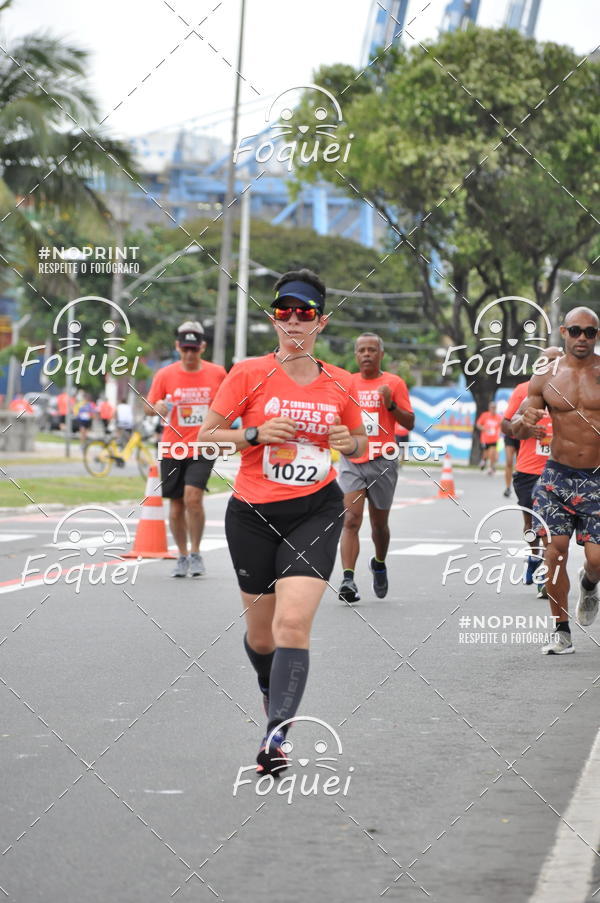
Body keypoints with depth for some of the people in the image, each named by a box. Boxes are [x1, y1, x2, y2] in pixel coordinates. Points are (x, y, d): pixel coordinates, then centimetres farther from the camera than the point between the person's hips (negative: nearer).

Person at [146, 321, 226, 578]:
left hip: (202, 449, -2)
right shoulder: (165, 374, 1)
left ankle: (196, 553, -4)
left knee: (193, 497, -19)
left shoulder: (217, 373, 2)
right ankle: (182, 556, 21)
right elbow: (149, 407, 1)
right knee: (176, 505, 5)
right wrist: (157, 407, -22)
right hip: (172, 448, 2)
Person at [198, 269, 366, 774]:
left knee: (294, 621, -19)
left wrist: (349, 442, -4)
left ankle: (276, 736, -21)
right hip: (253, 514, 0)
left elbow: (360, 443, 19)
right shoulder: (250, 374, -3)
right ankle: (272, 690, 45)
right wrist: (255, 434, -16)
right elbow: (207, 433, 0)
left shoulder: (340, 385, 4)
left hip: (316, 510, 0)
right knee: (260, 632, 11)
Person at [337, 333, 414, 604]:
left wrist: (391, 405, -15)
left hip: (382, 461, -1)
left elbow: (409, 423, 0)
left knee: (379, 523, 12)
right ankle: (348, 579, -22)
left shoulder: (394, 383, 2)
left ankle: (379, 564, 40)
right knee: (351, 520, -14)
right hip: (351, 461, 1)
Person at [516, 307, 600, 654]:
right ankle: (562, 632, 7)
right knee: (556, 550, -5)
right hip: (558, 475, 1)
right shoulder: (546, 377, 3)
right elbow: (518, 432, 9)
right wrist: (525, 422, -15)